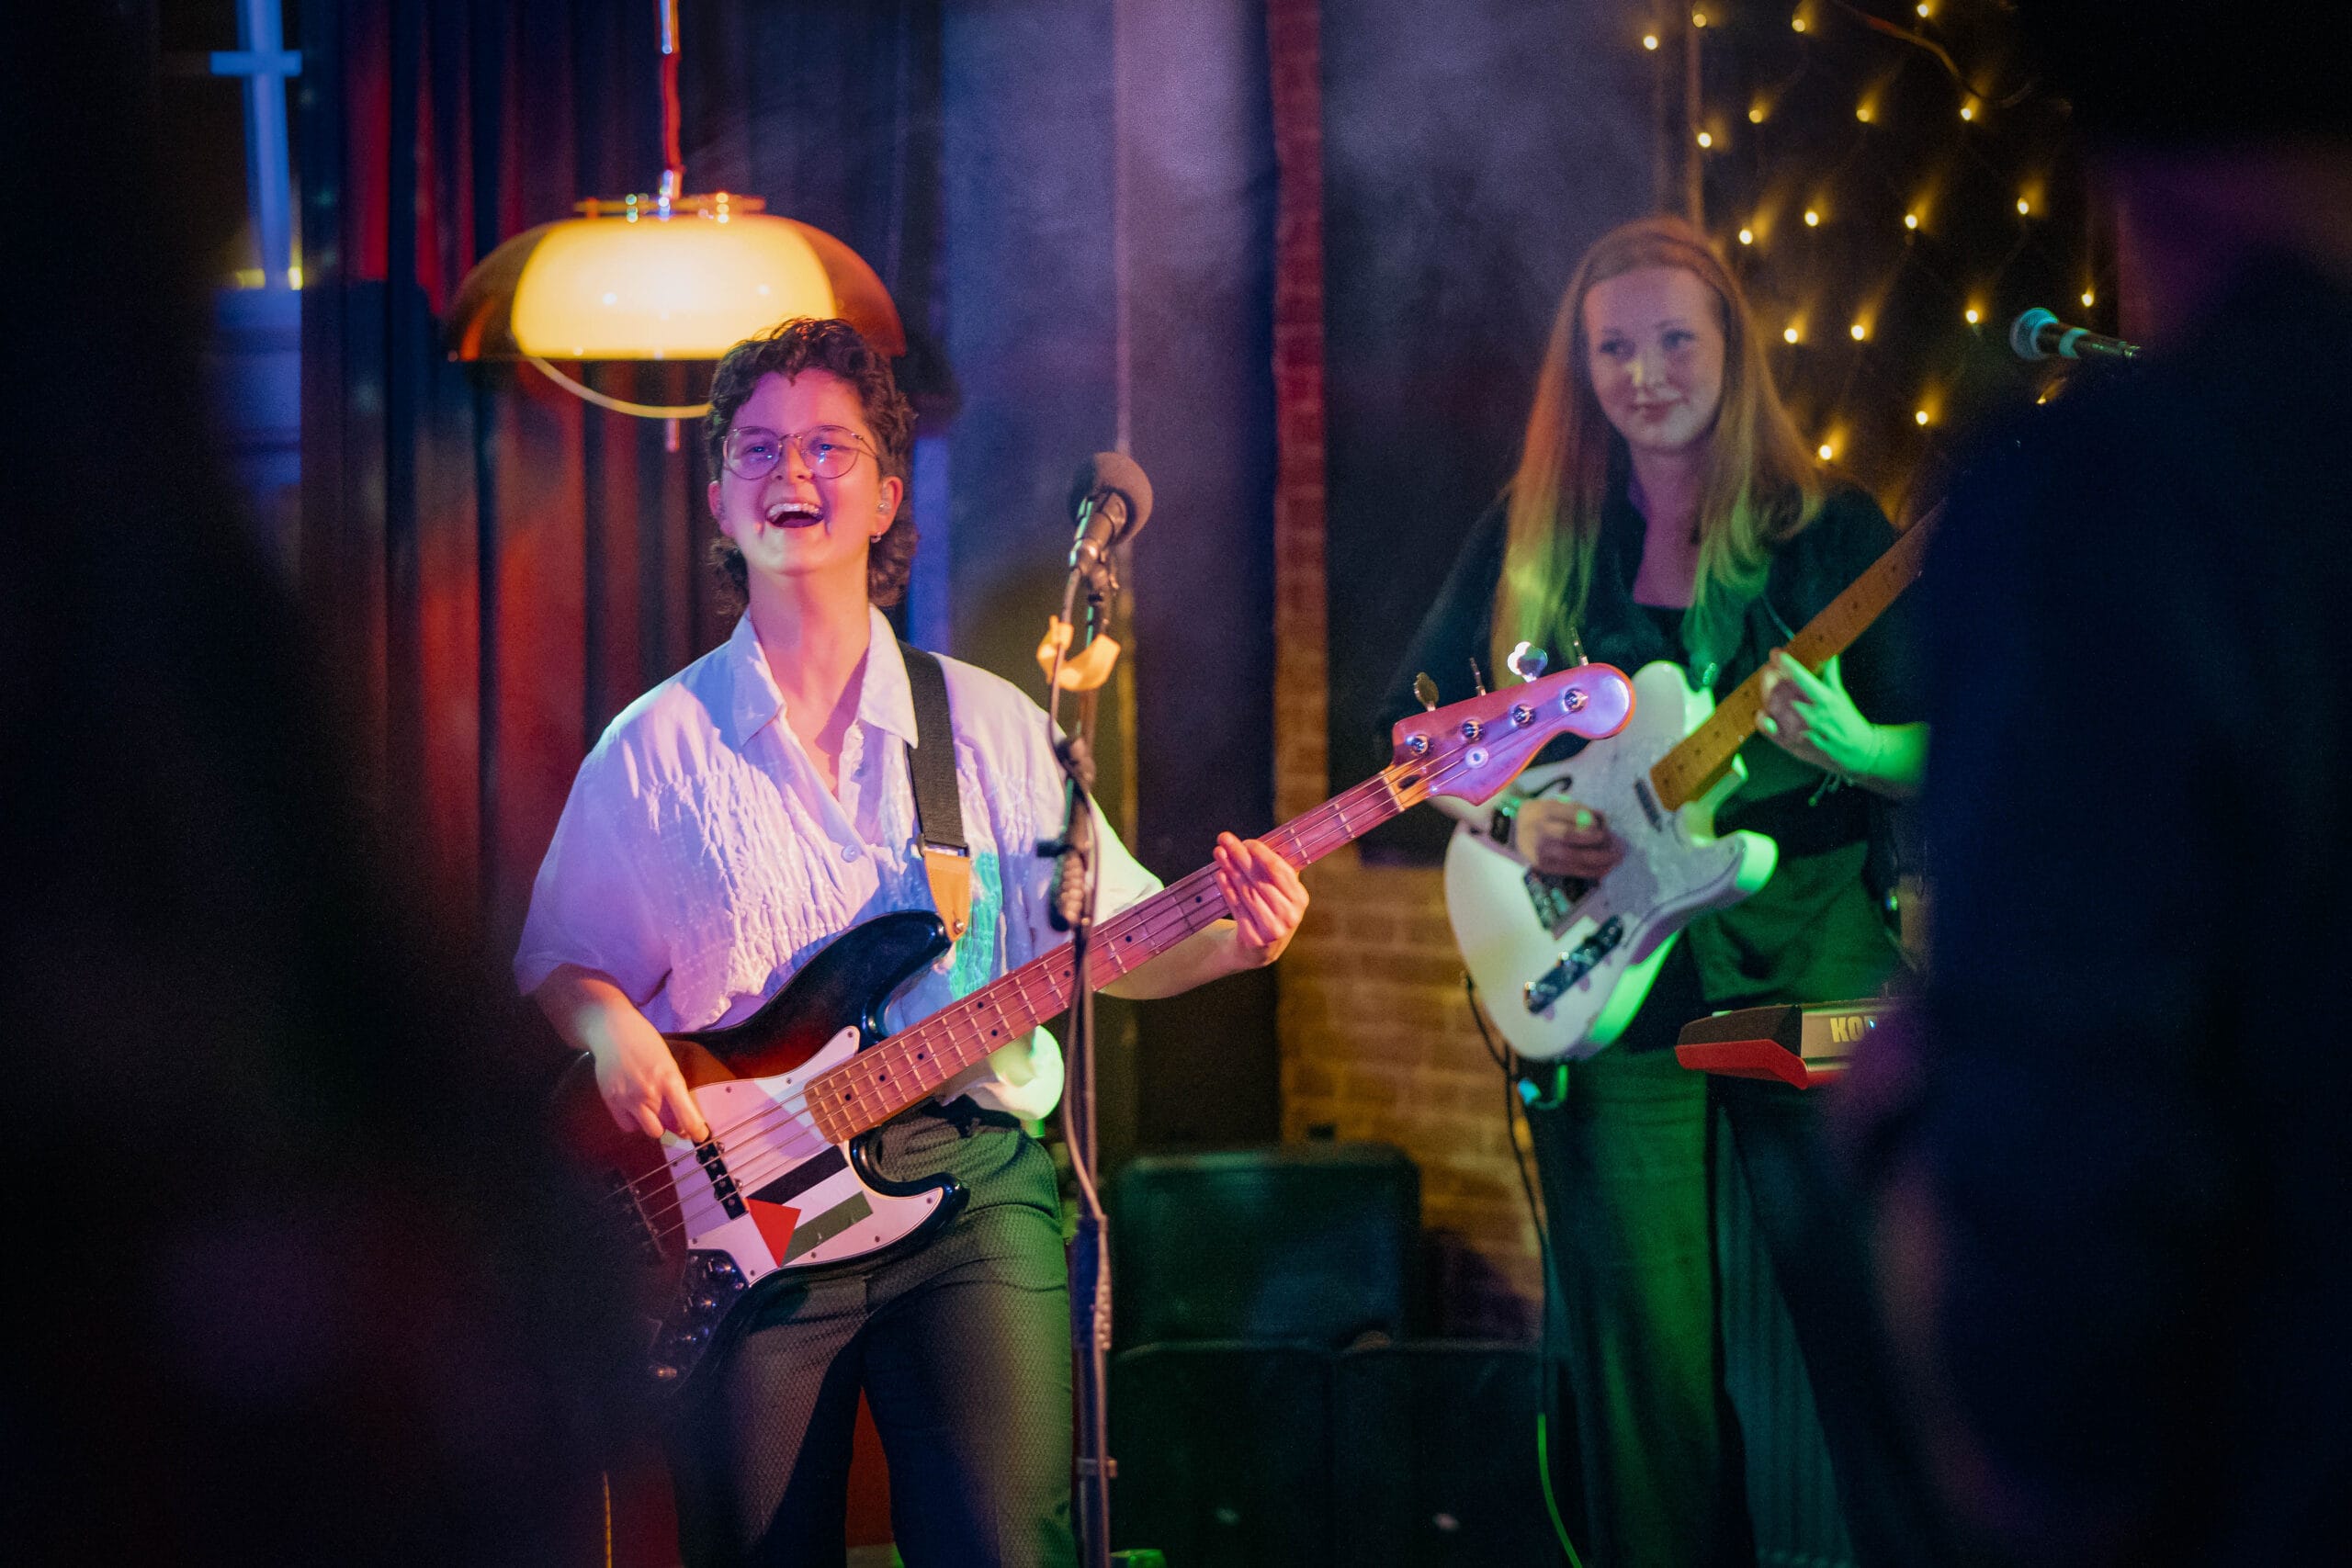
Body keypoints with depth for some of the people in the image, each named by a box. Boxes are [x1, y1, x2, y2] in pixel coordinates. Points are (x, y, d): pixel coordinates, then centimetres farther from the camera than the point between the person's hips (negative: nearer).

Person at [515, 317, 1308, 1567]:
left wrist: (1224, 937, -9)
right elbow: (555, 955, 13)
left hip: (969, 1182, 0)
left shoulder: (991, 726, 9)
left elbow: (1105, 928, 11)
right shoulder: (658, 747, 6)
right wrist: (608, 1023, -9)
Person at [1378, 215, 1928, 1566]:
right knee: (1653, 1355, -1)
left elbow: (1946, 755, 3)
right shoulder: (1534, 538, 9)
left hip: (1813, 960, -1)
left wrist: (1852, 748, -18)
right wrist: (1509, 818, -3)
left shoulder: (1831, 529, 4)